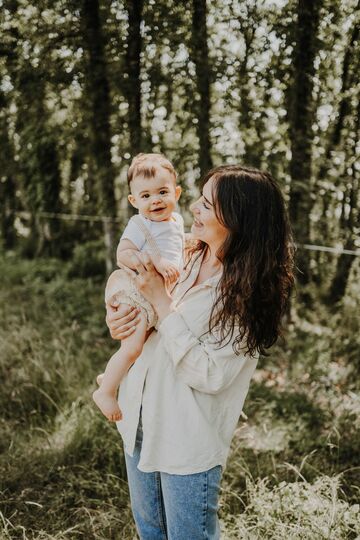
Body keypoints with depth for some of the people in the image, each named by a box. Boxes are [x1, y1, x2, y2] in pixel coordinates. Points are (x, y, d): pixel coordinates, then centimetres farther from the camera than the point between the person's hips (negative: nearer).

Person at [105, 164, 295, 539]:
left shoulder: (247, 293, -22)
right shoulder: (186, 258, -3)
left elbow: (208, 375, -27)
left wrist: (159, 299, -25)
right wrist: (117, 321, -12)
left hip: (188, 443, -7)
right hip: (140, 422, 7)